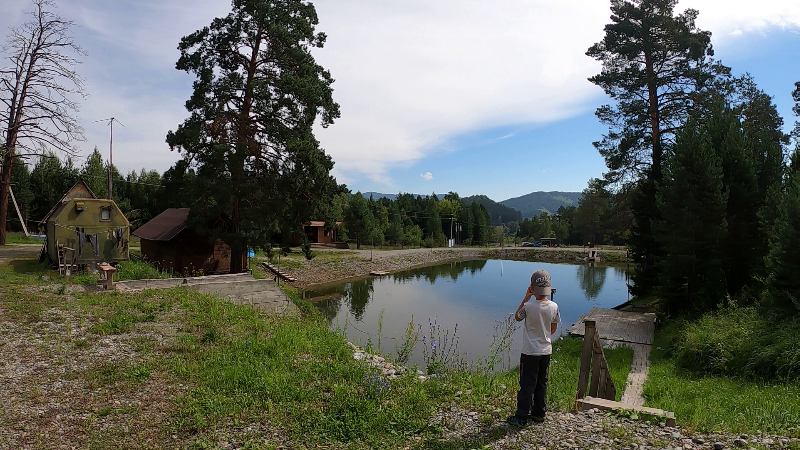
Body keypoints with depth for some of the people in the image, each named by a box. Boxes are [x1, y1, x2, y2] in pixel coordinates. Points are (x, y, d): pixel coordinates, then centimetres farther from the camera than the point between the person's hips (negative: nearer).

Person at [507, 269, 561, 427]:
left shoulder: (529, 307, -21)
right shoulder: (554, 306, -6)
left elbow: (517, 317, -1)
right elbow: (554, 328, 7)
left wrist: (526, 298, -5)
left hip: (530, 352, -5)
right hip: (546, 350, 5)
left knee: (527, 384, 3)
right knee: (541, 383, 18)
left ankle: (521, 417, 10)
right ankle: (539, 413, 29)